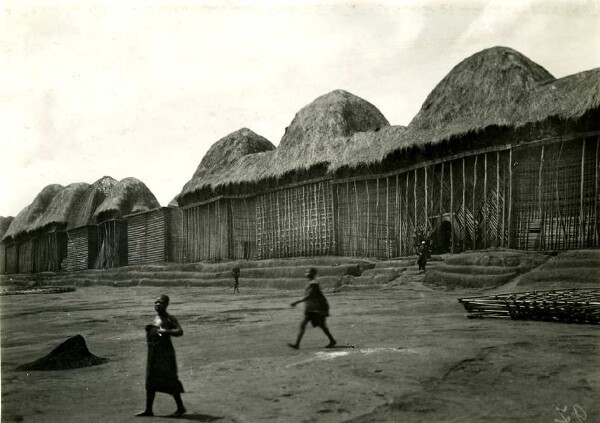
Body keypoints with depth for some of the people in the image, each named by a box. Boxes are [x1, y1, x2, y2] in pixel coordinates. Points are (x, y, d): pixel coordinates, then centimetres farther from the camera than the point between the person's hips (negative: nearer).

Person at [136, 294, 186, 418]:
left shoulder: (170, 319, -7)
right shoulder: (155, 319, 17)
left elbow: (180, 331, -23)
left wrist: (166, 331, -34)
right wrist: (147, 330, 6)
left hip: (165, 353, -8)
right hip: (153, 354, 8)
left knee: (170, 380, -4)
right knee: (150, 381, 8)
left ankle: (181, 407, 6)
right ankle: (148, 410, 15)